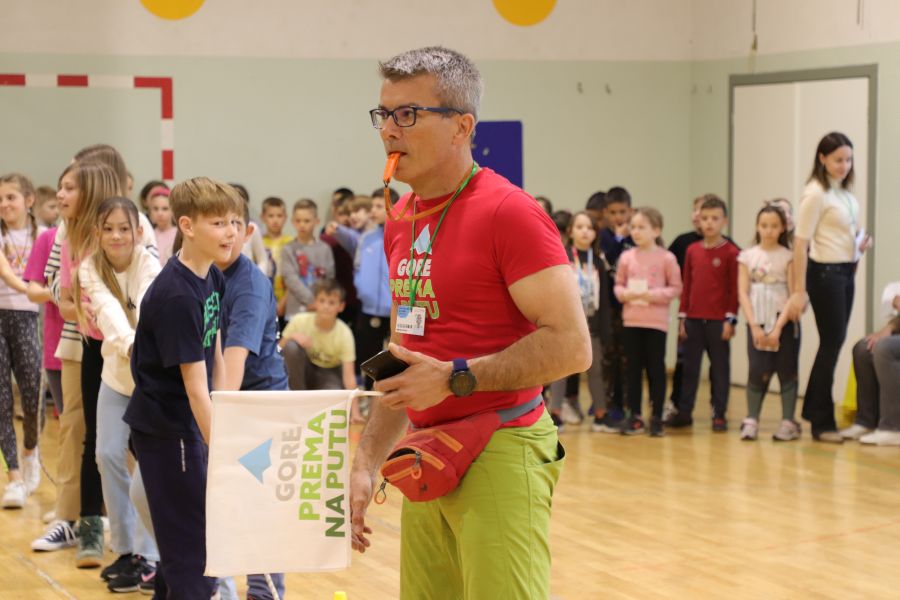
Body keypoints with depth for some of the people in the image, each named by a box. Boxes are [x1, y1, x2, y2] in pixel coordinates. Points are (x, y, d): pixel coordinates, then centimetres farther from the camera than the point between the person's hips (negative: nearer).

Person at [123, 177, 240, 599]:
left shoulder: (214, 279, 2)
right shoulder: (175, 296, -25)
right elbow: (195, 387, -26)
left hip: (188, 422, 9)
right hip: (163, 428, -9)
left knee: (195, 528, 18)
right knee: (191, 541, -3)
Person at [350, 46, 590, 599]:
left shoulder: (508, 212, -13)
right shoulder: (401, 223, 12)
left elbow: (572, 346, -19)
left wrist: (454, 378, -20)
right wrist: (367, 462, 13)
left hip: (499, 455, -8)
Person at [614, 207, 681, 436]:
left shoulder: (666, 258, -5)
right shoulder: (627, 257, 3)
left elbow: (675, 287, -3)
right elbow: (618, 284, 10)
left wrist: (654, 295, -16)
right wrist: (624, 294, -11)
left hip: (656, 321, -3)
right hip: (631, 320, 3)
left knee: (656, 368, 3)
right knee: (633, 367, 8)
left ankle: (656, 417, 11)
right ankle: (634, 415, 16)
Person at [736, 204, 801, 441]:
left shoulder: (788, 257, -1)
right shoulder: (747, 256, 5)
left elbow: (794, 295, -6)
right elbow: (743, 293, 0)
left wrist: (778, 328, -13)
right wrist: (754, 326, -9)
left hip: (784, 322, -1)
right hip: (757, 323, 1)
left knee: (786, 371, 1)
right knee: (758, 371, -5)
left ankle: (788, 422, 7)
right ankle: (751, 420, 4)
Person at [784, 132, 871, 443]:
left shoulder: (844, 191, 10)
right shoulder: (815, 194, -13)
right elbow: (801, 243, -16)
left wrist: (860, 241, 0)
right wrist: (799, 291, -19)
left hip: (846, 272, 8)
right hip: (826, 273, -8)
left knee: (834, 341, 11)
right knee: (831, 343, -3)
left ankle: (813, 409, 24)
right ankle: (822, 423, 7)